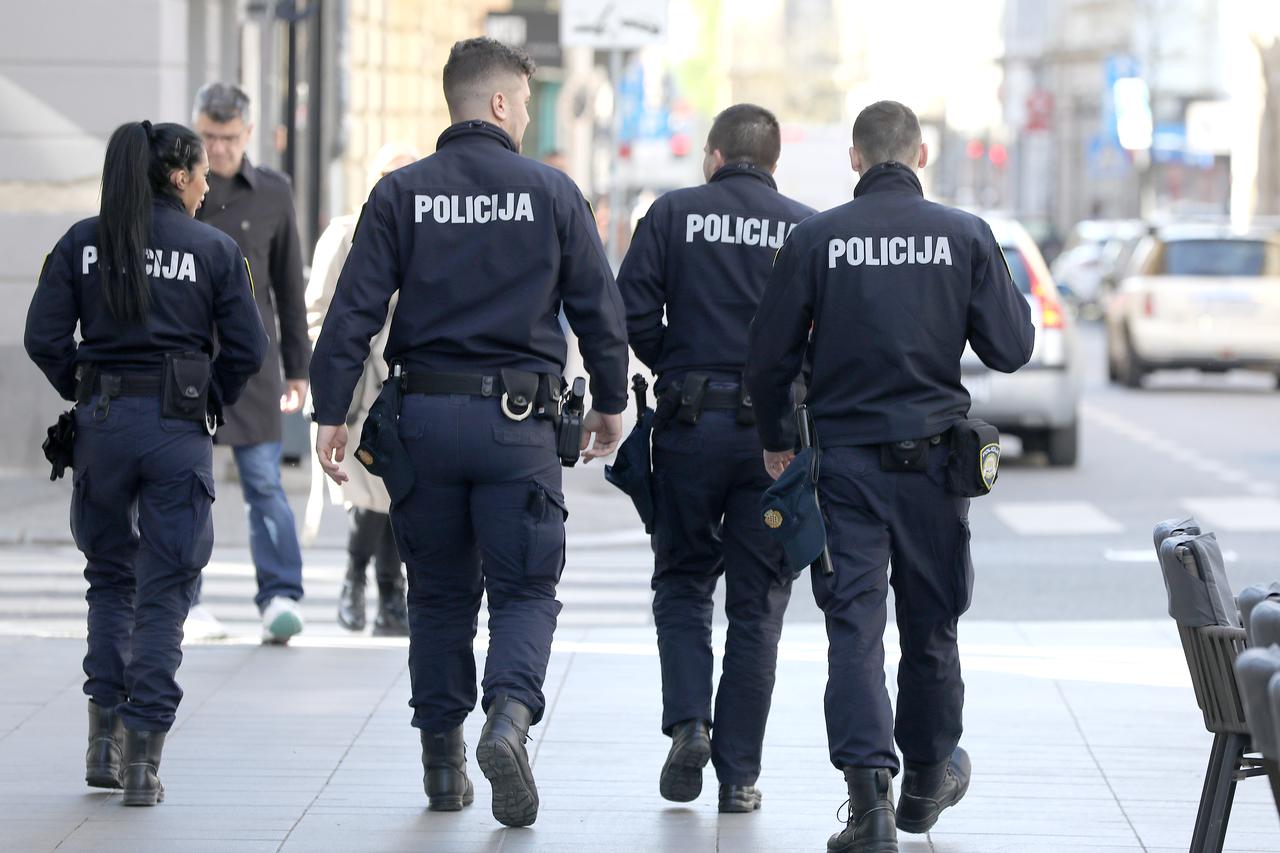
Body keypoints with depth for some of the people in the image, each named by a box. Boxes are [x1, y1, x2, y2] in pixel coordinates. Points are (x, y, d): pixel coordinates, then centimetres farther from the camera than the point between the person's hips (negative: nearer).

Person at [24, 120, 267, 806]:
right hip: (179, 431, -2)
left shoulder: (82, 242, 3)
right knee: (164, 591, 3)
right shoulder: (214, 250, -1)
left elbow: (44, 338, -2)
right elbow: (247, 349, -5)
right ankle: (143, 759, -2)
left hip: (102, 422, 2)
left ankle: (103, 740, 14)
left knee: (110, 576, 19)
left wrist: (82, 391, 13)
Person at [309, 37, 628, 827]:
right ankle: (510, 715, -22)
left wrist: (332, 412, -2)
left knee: (440, 594, 13)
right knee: (526, 588, 4)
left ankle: (442, 761, 16)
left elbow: (354, 310, -4)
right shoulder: (551, 192, -1)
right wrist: (610, 403, 15)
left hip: (426, 414, 2)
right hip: (517, 417, -2)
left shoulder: (401, 193, 1)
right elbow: (600, 308, 2)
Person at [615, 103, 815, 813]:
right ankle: (739, 774, 6)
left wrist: (674, 369, 11)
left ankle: (687, 721, -6)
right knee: (756, 603, 7)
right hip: (776, 430, 0)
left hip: (691, 425, 0)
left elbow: (632, 311, -5)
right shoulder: (809, 229, 2)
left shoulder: (674, 214, 2)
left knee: (682, 582, 16)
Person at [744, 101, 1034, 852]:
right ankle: (928, 777, 31)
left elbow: (771, 358, -2)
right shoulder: (964, 235, -2)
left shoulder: (817, 239, -4)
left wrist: (775, 440, 15)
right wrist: (995, 283, 18)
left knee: (855, 625, -3)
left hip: (843, 457, -1)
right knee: (931, 622, 15)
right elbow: (1012, 349, -1)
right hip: (932, 454, 1)